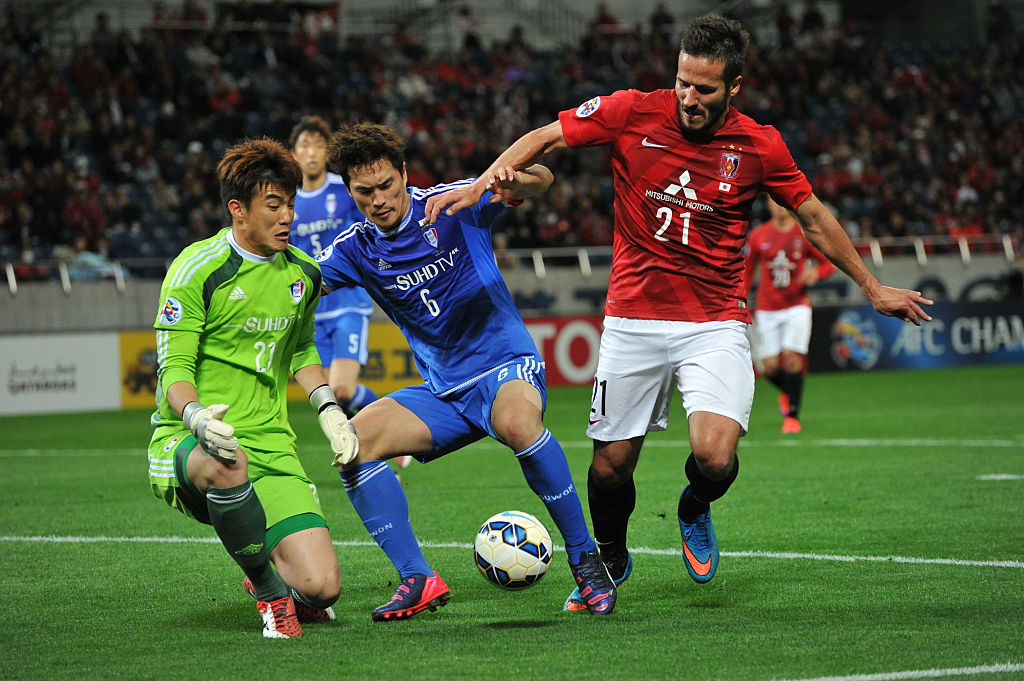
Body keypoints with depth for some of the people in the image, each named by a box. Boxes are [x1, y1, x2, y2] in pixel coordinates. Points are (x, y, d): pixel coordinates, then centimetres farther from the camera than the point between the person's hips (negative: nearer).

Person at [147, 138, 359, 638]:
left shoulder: (302, 272, 11)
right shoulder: (196, 269, -9)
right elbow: (173, 369, -11)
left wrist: (327, 407, 11)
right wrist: (196, 418, -33)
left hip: (270, 444, 5)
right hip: (185, 445, -5)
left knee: (321, 586, -15)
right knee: (229, 465, -45)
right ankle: (269, 592, -17)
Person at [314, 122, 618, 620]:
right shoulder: (355, 249, 2)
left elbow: (541, 180, -16)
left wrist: (516, 181, -39)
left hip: (507, 366, -5)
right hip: (441, 391, 5)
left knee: (517, 422, -38)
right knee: (353, 441, -17)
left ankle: (586, 560, -24)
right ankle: (417, 580, -12)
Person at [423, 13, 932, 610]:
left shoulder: (759, 146, -3)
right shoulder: (631, 113, -6)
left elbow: (813, 215, 11)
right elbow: (546, 139, 4)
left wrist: (872, 287, 18)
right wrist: (482, 183, -11)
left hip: (715, 325, -1)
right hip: (633, 320, 1)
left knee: (715, 459, -21)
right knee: (611, 466, 3)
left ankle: (695, 511, 16)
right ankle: (612, 560, 36)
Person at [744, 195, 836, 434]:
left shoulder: (804, 234, -1)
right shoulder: (758, 235, 3)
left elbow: (829, 264, 7)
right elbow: (747, 272, 12)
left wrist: (816, 273, -15)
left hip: (797, 306, -2)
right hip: (767, 310, 2)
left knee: (792, 356, -16)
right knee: (770, 366, -3)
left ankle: (793, 416, -6)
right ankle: (786, 392, 32)